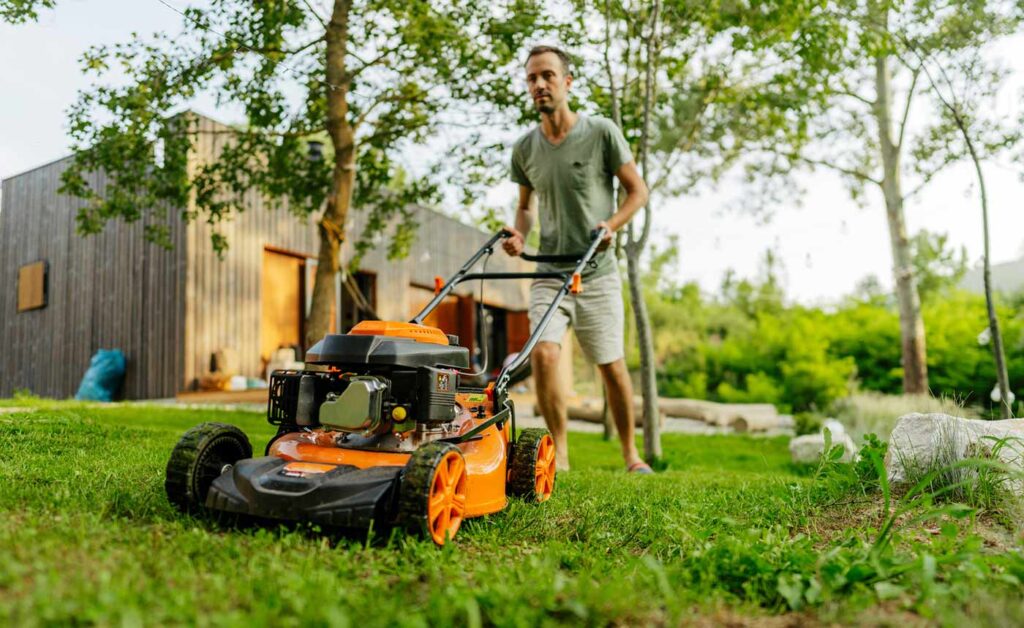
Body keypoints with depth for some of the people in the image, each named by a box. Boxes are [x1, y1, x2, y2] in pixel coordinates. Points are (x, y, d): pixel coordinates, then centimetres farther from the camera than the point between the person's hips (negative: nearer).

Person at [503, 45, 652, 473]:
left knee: (612, 367, 2)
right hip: (549, 274, 2)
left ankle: (631, 454, 21)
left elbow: (637, 190, 2)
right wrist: (519, 234, -1)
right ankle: (559, 454, -4)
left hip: (597, 274, -2)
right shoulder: (524, 149, 7)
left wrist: (611, 224, -15)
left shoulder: (601, 133, -3)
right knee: (543, 352, -18)